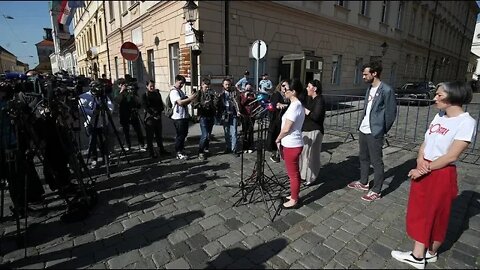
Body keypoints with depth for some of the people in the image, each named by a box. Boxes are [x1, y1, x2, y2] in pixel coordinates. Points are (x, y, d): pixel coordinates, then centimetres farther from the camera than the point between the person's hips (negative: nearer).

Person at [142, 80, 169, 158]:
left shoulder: (158, 94, 13)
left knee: (159, 135, 12)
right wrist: (153, 114, -16)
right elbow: (145, 107, -8)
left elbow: (161, 105, 10)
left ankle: (161, 150, 22)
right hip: (149, 118, -5)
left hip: (158, 117, 5)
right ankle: (151, 152, 9)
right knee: (150, 136, 0)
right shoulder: (144, 95, -1)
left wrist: (158, 113, -6)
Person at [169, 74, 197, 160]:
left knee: (184, 134, 16)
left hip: (184, 116, 9)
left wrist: (190, 99, 0)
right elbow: (180, 102, -23)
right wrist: (190, 98, -24)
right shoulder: (174, 91, -11)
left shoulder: (180, 90, 18)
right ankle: (179, 153, 7)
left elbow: (185, 103, 18)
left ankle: (181, 149, 29)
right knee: (180, 135, -2)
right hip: (178, 117, -9)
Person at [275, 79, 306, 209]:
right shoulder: (298, 104, 10)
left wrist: (277, 139, -5)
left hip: (291, 145, -10)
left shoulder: (294, 106, -21)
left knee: (293, 174, 3)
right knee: (294, 172, 20)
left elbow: (286, 129, -21)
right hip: (293, 144, 10)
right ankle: (294, 195, 35)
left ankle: (294, 200, 18)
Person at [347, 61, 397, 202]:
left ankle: (376, 191, 14)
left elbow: (391, 112, -11)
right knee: (363, 158, 19)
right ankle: (363, 182, 36)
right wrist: (363, 124, 13)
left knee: (377, 162, 2)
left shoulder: (387, 90, -15)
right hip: (363, 129, 9)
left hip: (374, 132, -8)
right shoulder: (370, 88, 10)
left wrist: (383, 130, -3)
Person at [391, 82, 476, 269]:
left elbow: (451, 156, -19)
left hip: (441, 175, -7)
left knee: (437, 215, 12)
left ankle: (431, 253, 35)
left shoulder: (466, 122, -16)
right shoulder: (439, 116, 6)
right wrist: (420, 159, -10)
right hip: (423, 171, 7)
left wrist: (425, 169, -14)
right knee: (419, 212, 13)